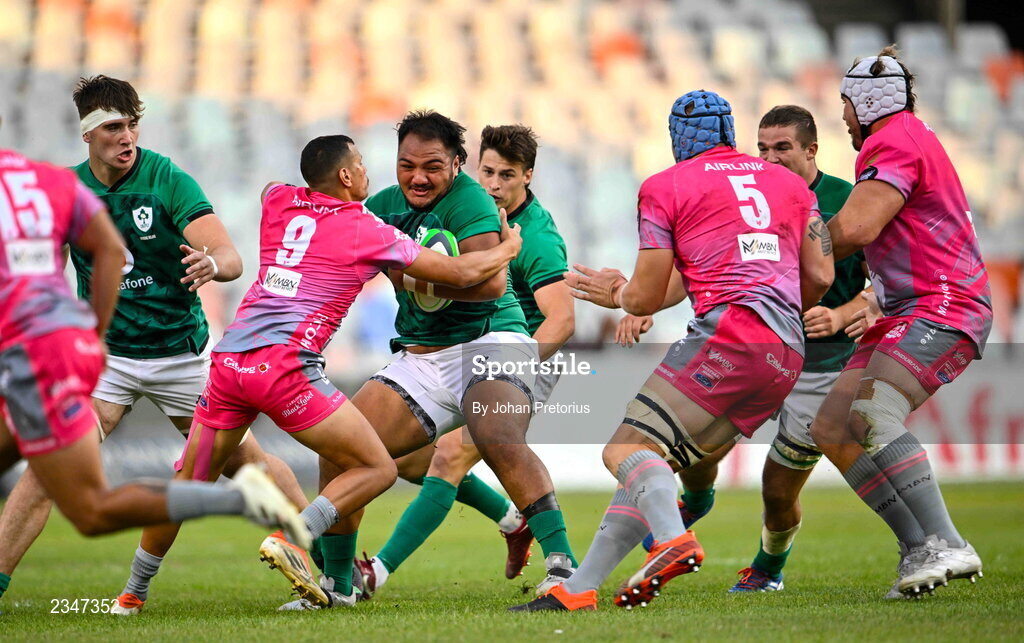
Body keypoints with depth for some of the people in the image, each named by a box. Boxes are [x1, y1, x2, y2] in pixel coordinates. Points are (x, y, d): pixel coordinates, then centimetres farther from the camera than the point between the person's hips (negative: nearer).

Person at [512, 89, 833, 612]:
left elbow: (647, 298, 8)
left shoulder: (666, 187, 9)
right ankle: (576, 591, 6)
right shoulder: (789, 182, 25)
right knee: (653, 461, 11)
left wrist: (616, 294, 31)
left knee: (628, 449, -11)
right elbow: (820, 277, 19)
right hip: (787, 357, 7)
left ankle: (673, 540, -43)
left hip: (729, 332, -7)